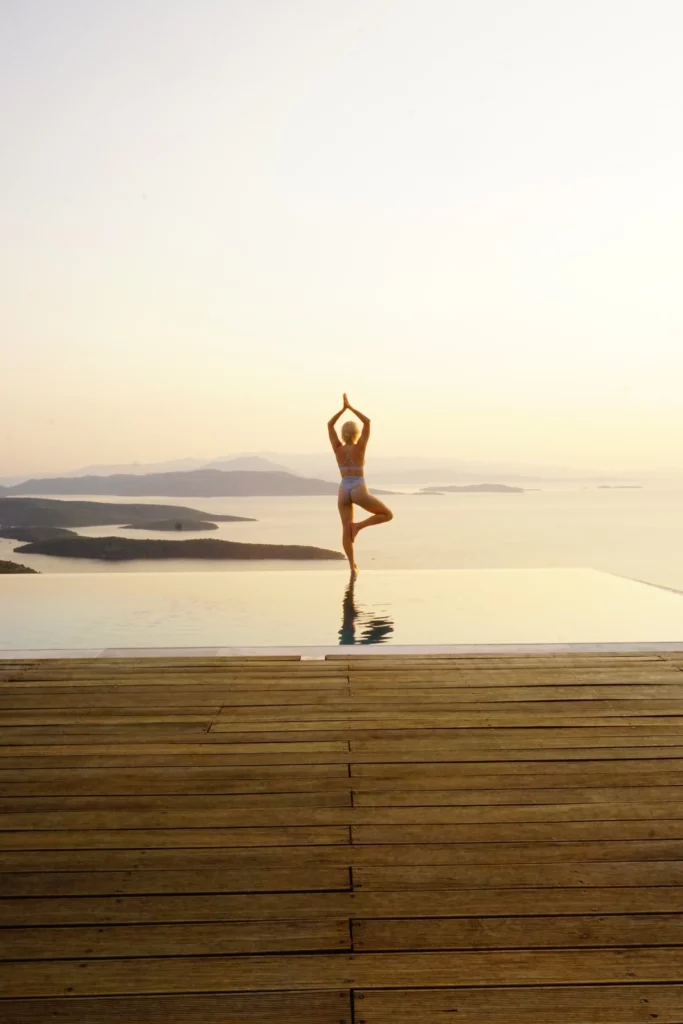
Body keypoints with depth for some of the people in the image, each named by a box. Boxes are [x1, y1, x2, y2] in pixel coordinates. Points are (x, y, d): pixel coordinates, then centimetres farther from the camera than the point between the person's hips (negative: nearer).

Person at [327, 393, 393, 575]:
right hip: (359, 491, -4)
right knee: (388, 515, 9)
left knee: (346, 530, 9)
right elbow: (367, 422, -2)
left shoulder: (338, 448, 1)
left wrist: (344, 408, 11)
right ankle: (358, 526, -8)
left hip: (344, 491, 4)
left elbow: (330, 425, 12)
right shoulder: (359, 447, -7)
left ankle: (352, 565, 3)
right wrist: (350, 407, 2)